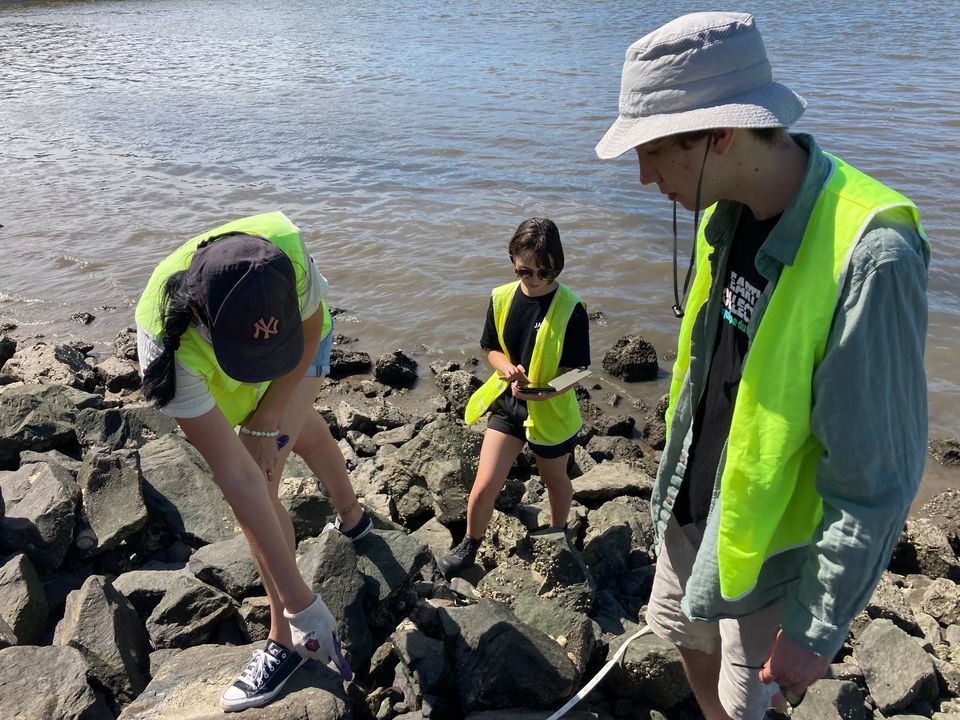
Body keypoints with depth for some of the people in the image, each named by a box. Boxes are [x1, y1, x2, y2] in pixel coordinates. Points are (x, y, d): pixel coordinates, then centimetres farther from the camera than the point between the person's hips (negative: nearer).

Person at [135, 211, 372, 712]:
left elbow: (312, 329, -19)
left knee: (261, 485, -8)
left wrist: (265, 421, -20)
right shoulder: (169, 346, -44)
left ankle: (285, 640, 7)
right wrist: (300, 599, -40)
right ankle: (352, 516, 54)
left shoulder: (288, 250, -44)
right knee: (300, 431, 23)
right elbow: (235, 478, -43)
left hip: (304, 349, 0)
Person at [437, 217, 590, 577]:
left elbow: (575, 371, -15)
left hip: (552, 412, -2)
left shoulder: (570, 308, -19)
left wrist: (547, 392, -34)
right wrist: (509, 370, -18)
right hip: (506, 403, 2)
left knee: (555, 480, 23)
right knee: (483, 488, 0)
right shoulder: (501, 298, -7)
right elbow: (492, 349, 4)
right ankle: (470, 545, 29)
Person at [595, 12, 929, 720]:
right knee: (687, 635, 27)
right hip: (693, 504, 7)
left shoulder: (870, 255, -32)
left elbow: (875, 478, -25)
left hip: (768, 539, -7)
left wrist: (818, 628, -16)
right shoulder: (727, 214, -7)